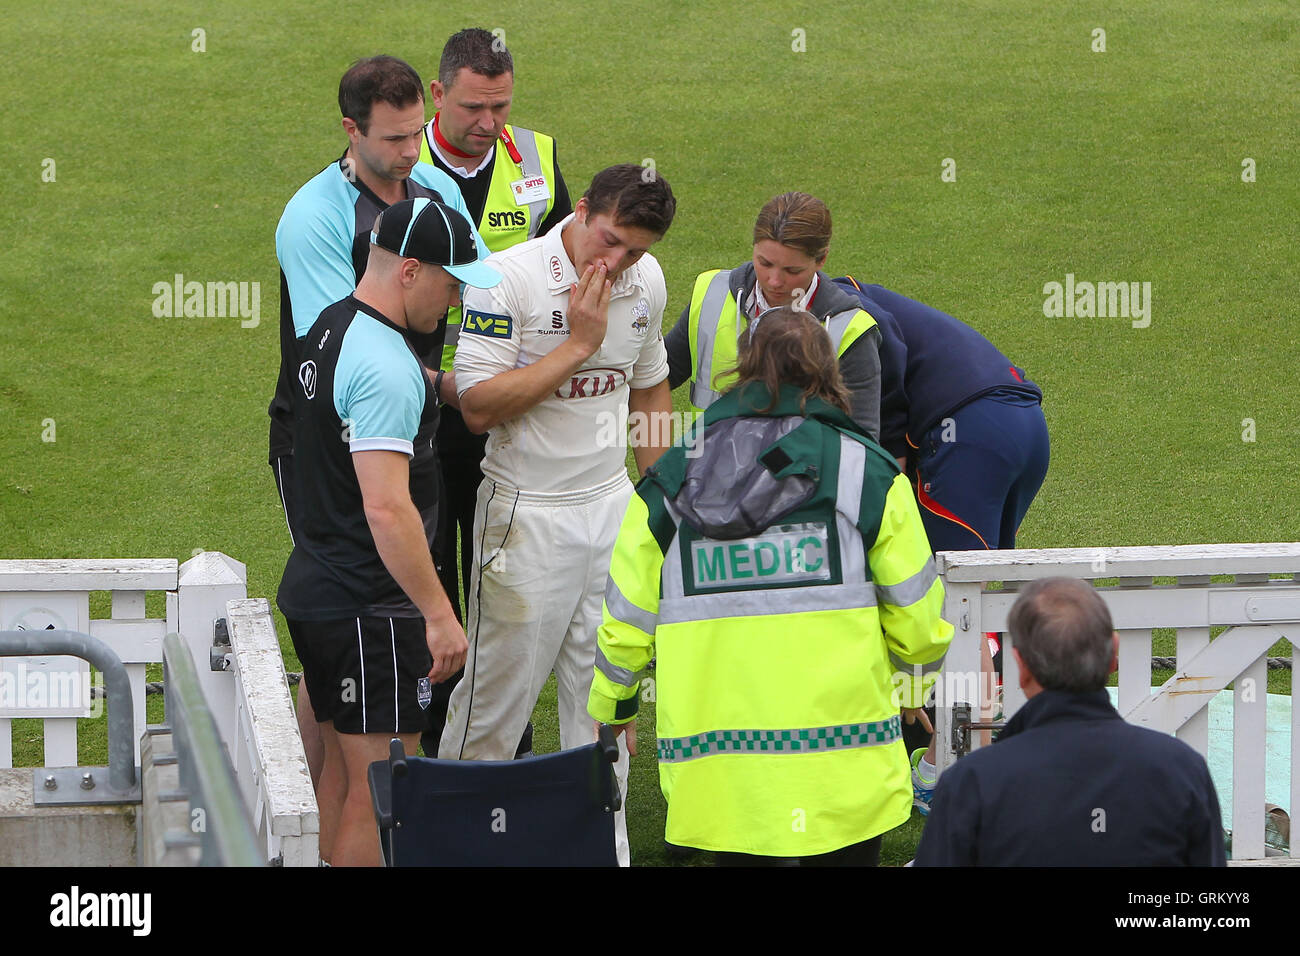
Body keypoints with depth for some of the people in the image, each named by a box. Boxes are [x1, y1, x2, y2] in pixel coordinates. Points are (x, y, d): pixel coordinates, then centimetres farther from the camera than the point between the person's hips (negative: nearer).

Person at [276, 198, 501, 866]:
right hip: (369, 605, -10)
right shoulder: (386, 367, -21)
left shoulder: (331, 328, 11)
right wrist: (439, 613, -24)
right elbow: (387, 509, -27)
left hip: (311, 587, 10)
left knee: (342, 771, 17)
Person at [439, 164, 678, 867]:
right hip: (528, 514, -5)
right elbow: (478, 407, -21)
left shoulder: (646, 281, 3)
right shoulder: (507, 278, -17)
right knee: (500, 684, 0)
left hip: (614, 507, 5)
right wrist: (579, 343, -22)